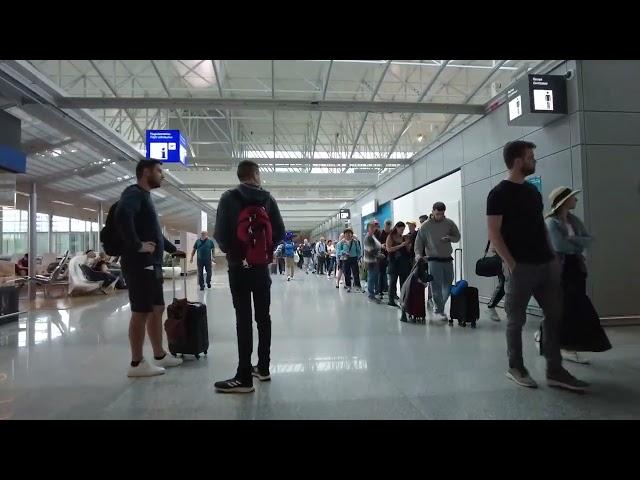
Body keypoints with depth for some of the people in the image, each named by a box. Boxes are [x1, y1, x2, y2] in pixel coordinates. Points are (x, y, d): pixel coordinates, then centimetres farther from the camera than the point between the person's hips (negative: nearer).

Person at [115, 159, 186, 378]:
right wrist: (137, 245, -26)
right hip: (140, 265, -10)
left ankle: (160, 356, 24)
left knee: (157, 309, 14)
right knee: (141, 312, -4)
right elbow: (122, 214, -32)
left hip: (152, 265, 10)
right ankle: (137, 363, 6)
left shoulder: (145, 196, 22)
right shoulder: (134, 193, -10)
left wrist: (172, 249, 31)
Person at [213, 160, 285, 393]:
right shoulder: (267, 198, 6)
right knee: (263, 317, 11)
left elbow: (220, 232, -13)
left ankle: (244, 378, -3)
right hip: (261, 265, 4)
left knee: (243, 319, -5)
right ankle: (263, 368, 19)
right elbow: (280, 232, 2)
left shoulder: (229, 198, -5)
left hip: (239, 266, -4)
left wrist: (232, 252, 5)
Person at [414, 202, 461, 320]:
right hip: (434, 260, -4)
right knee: (437, 286, -6)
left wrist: (450, 238, -11)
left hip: (447, 259, 4)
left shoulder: (450, 223, 4)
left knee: (448, 285, 10)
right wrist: (418, 254, -16)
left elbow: (457, 237, 12)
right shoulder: (425, 226, -4)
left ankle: (438, 306, 27)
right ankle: (439, 310, 3)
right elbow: (419, 242, -1)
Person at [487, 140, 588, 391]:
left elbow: (541, 226, 20)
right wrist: (511, 264, -18)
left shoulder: (533, 190, 15)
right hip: (520, 267, -7)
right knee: (516, 320, 3)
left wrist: (552, 255, 11)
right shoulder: (499, 194, -8)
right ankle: (516, 367, 19)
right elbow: (494, 234, -13)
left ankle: (555, 370, 17)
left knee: (555, 315, 8)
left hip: (546, 264, 8)